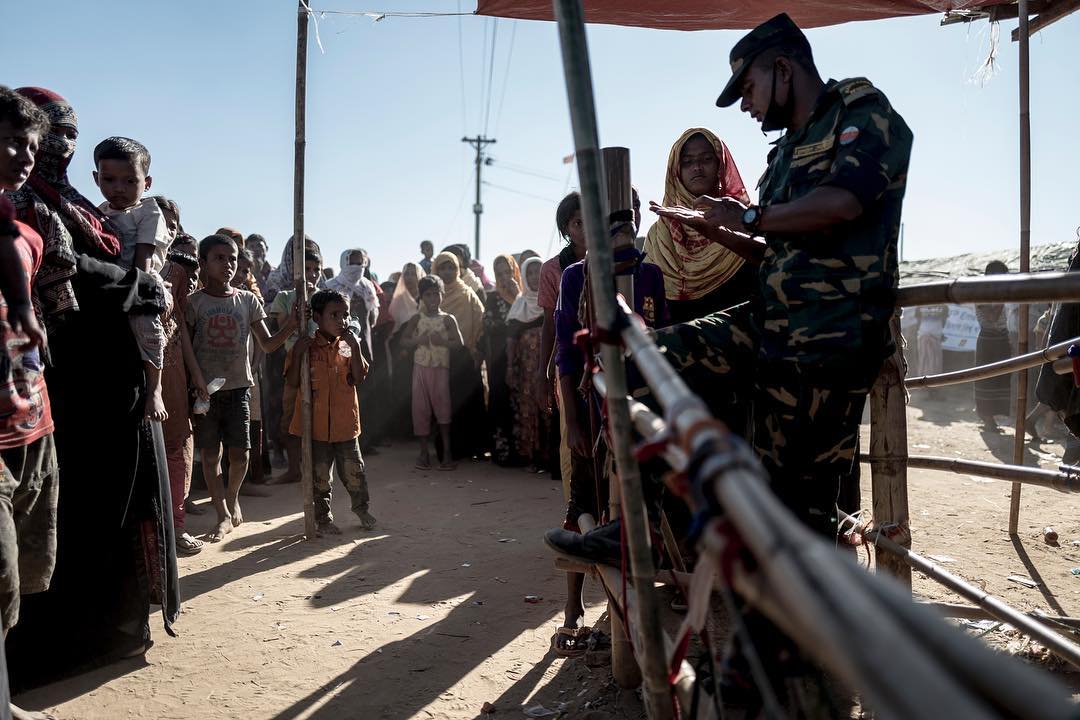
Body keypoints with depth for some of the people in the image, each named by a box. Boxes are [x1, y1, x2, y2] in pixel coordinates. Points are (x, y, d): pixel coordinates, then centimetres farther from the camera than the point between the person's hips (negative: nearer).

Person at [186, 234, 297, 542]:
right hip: (205, 389, -1)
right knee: (210, 454, 4)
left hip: (238, 387, 1)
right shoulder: (193, 302, -2)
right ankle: (224, 515, 17)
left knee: (239, 453, 2)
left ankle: (232, 497, 30)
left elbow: (268, 345, 3)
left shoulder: (248, 301, 4)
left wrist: (290, 325, -13)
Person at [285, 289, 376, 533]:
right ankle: (323, 518, 24)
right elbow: (293, 381, -7)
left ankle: (361, 508, 34)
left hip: (345, 423, 2)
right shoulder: (307, 347, -3)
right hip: (315, 423, -2)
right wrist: (297, 354, -19)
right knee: (320, 475, 8)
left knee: (353, 471, 11)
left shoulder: (348, 346, 3)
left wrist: (355, 347, -15)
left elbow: (358, 378, -8)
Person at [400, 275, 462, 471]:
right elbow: (404, 341, 4)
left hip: (441, 368, -2)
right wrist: (419, 340, -13)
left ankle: (446, 452, 4)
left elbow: (459, 343, -5)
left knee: (443, 407, -3)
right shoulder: (416, 319, 6)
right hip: (421, 367, 2)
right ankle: (424, 452, 13)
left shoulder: (448, 319, 1)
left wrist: (442, 341, -19)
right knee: (420, 408, 4)